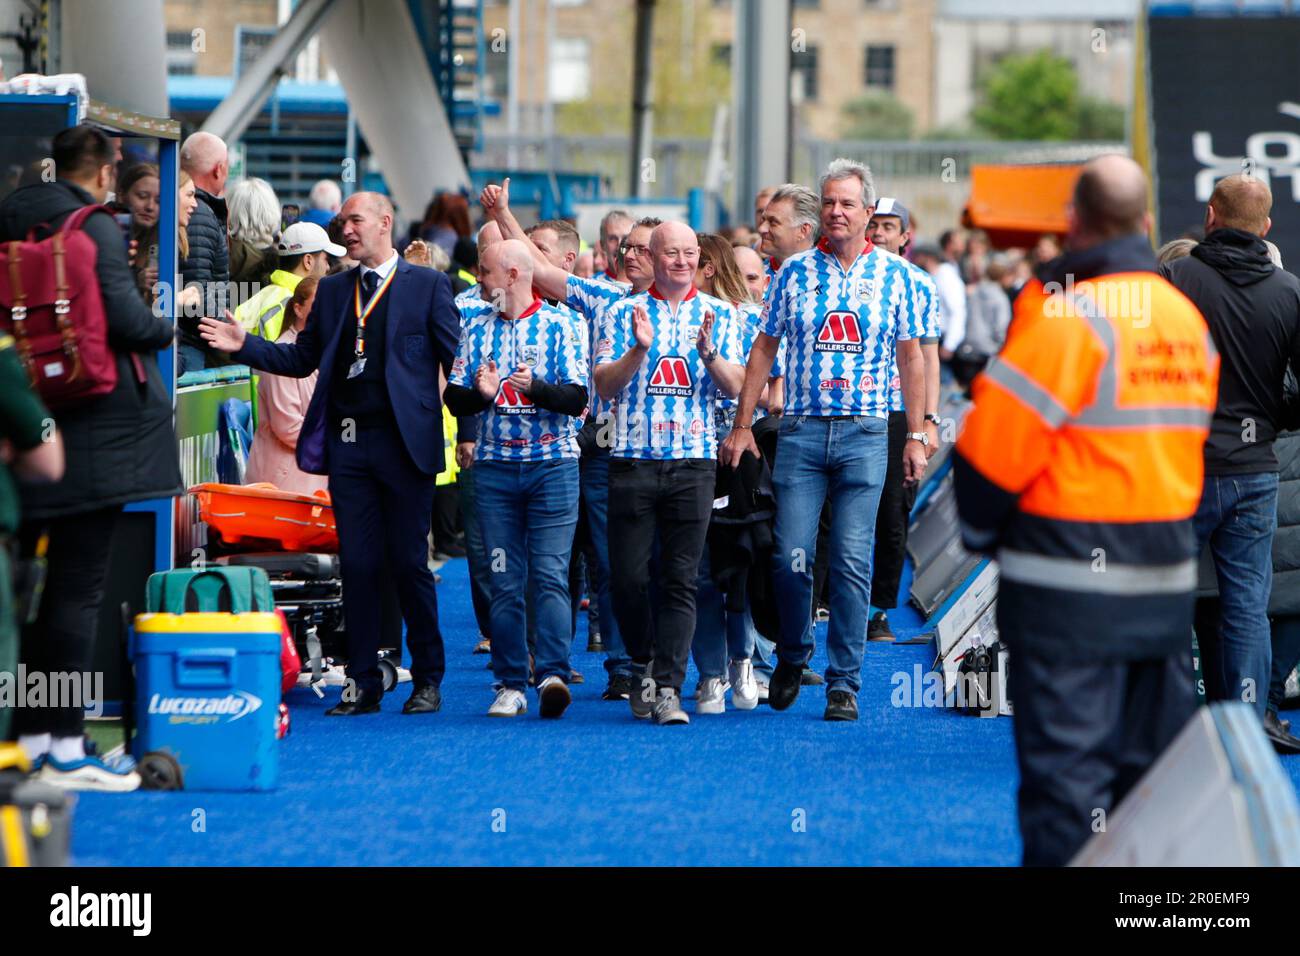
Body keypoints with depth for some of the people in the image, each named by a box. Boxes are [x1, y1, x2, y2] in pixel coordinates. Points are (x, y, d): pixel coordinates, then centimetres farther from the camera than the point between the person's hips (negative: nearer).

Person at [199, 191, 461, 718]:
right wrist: (244, 345, 1)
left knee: (409, 563, 0)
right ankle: (363, 683, 8)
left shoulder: (427, 285, 2)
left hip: (404, 442, -4)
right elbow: (302, 358, 15)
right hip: (347, 443, 4)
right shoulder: (332, 290, 15)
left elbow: (456, 360, -1)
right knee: (357, 565, 4)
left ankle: (427, 679, 11)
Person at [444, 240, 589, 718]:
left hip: (553, 464, -3)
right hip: (495, 466, 4)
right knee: (505, 581, 1)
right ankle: (510, 684, 4)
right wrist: (481, 393, -12)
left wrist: (536, 387, -22)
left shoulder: (562, 324, 1)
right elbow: (453, 399, 9)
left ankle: (553, 674, -19)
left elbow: (577, 399, -5)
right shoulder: (475, 329, 13)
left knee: (550, 575, -12)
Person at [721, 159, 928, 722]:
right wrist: (742, 424, 5)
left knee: (852, 563, -3)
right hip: (801, 430, 1)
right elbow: (765, 348, 10)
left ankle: (844, 683, 3)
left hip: (866, 436, -1)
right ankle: (793, 654, 22)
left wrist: (916, 436, 5)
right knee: (791, 557, -3)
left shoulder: (893, 274, 5)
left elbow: (910, 357, 9)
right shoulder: (795, 272, 6)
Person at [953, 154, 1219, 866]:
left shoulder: (1068, 316, -15)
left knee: (1066, 762, -4)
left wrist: (980, 531, 4)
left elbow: (994, 446, -13)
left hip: (1070, 591, -7)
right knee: (1153, 762, 13)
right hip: (1168, 582, 7)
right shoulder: (1189, 321, 8)